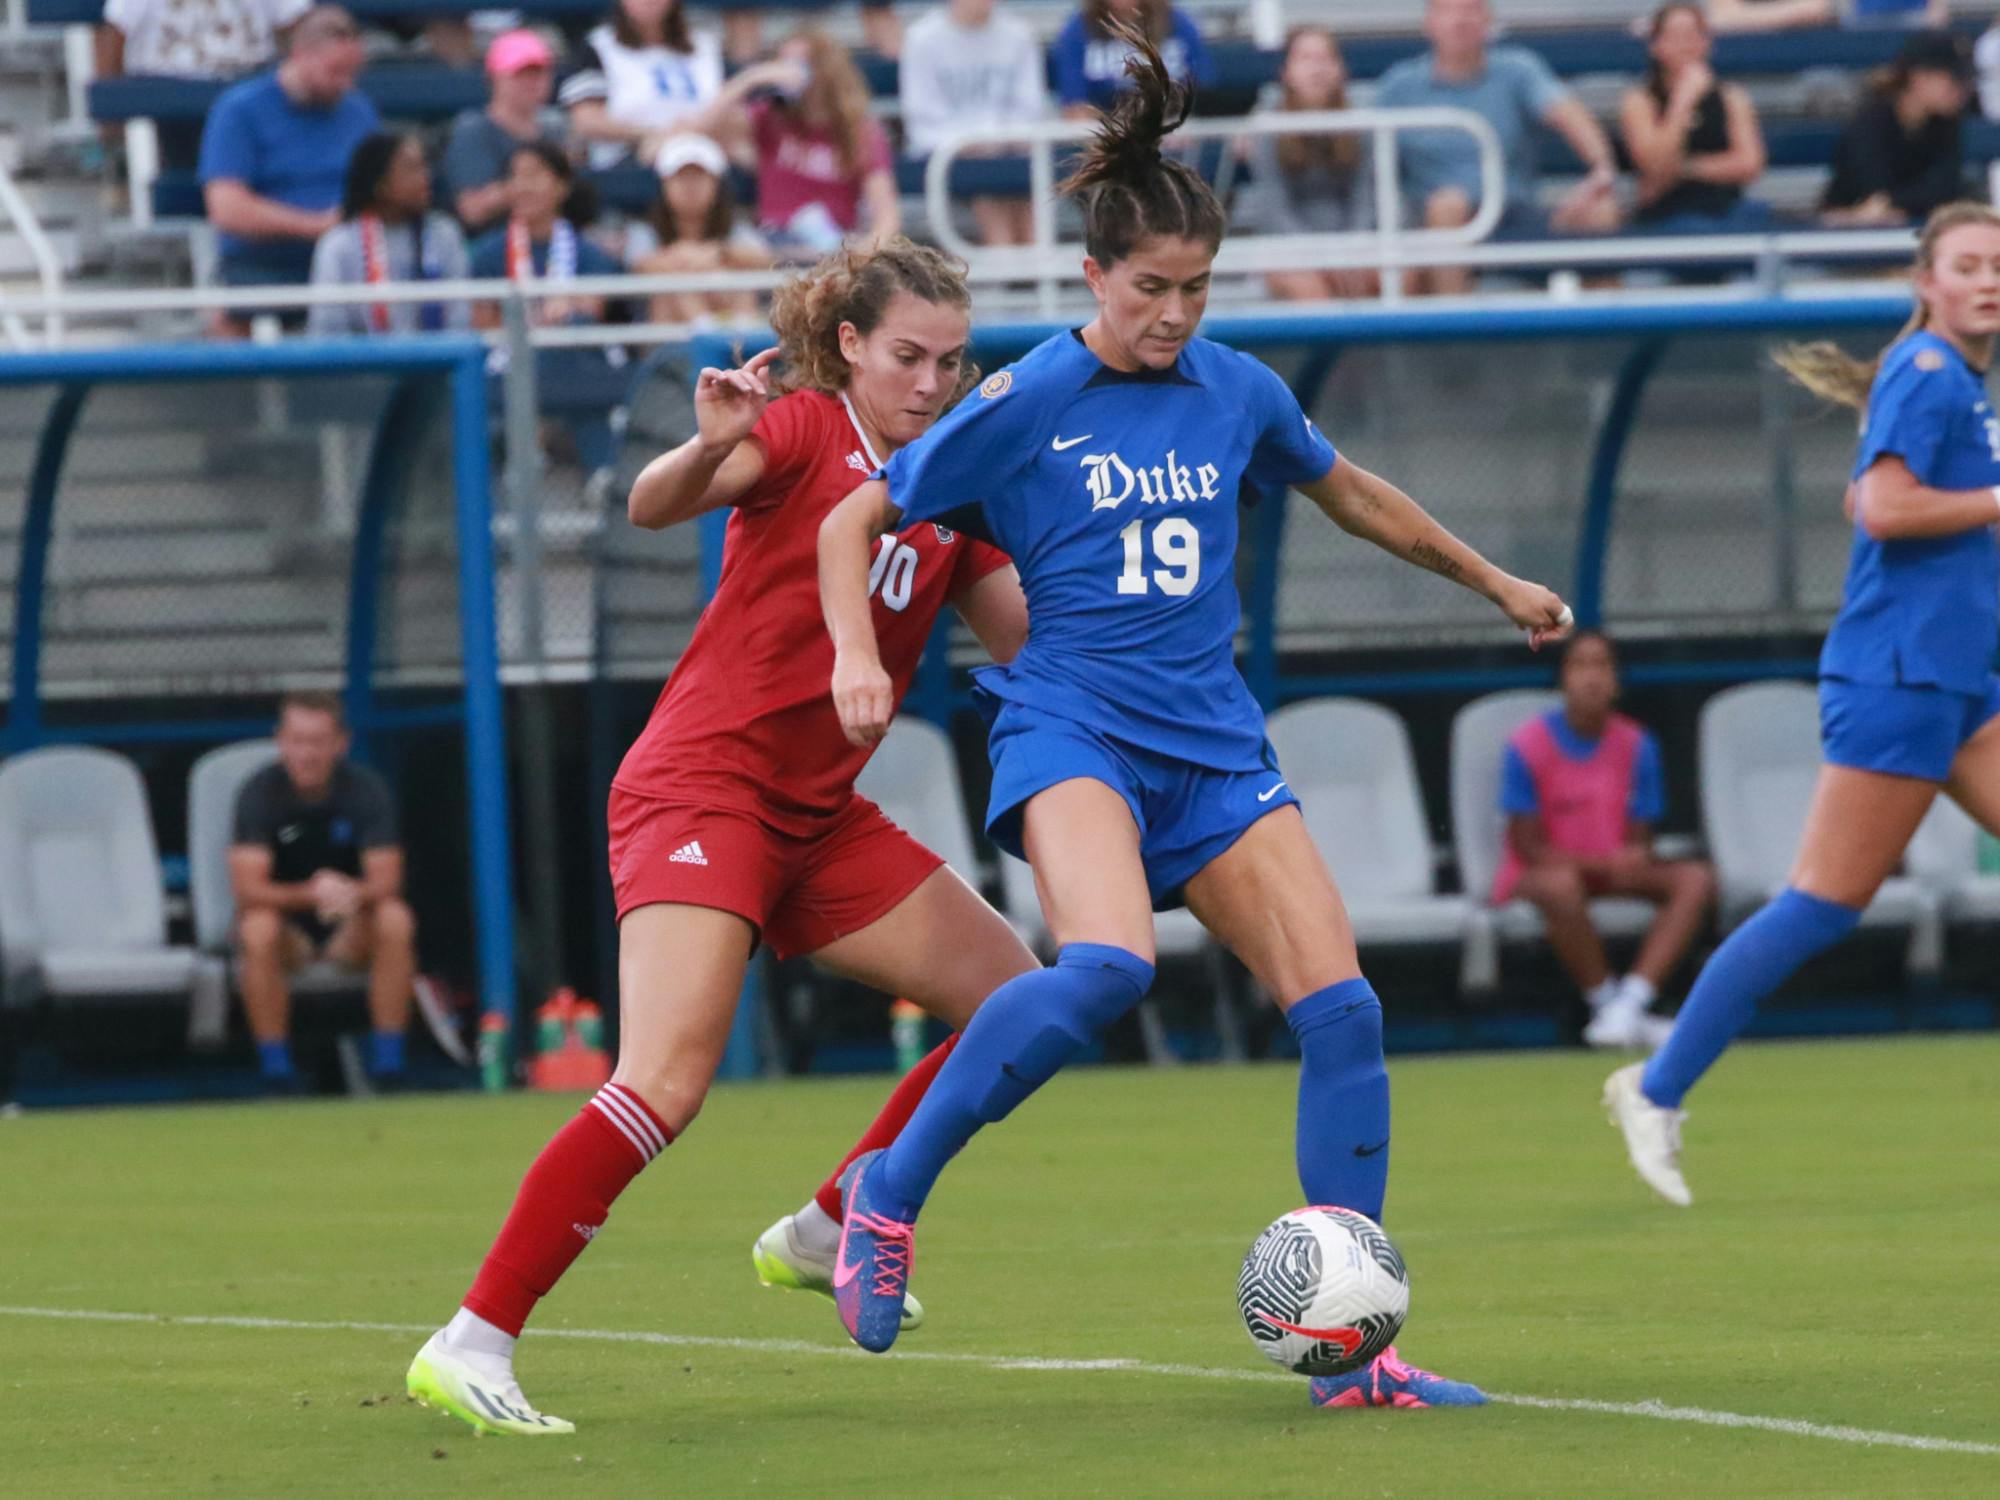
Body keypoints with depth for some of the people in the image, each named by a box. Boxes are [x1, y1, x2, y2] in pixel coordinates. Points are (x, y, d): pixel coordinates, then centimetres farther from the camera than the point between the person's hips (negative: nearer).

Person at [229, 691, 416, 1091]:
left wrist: (351, 893, -42)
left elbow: (387, 883, -17)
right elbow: (248, 889, -22)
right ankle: (275, 1066, -26)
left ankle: (388, 1057, -23)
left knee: (396, 921, -31)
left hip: (350, 923, 1)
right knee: (258, 930, -36)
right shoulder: (260, 793, -14)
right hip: (288, 922, -1)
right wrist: (311, 894, -41)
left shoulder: (366, 789, -10)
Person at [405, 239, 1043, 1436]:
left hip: (818, 817, 8)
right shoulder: (805, 431, -8)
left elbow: (1031, 641, 14)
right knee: (668, 1083, -23)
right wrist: (707, 449, -46)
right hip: (700, 789, -8)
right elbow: (655, 505, -25)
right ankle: (475, 1344, -22)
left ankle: (824, 1234, 19)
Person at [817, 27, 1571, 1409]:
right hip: (1073, 725, -5)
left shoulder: (1238, 391, 8)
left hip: (1212, 743, 5)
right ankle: (890, 1192, -17)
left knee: (1341, 1006, -10)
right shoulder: (1024, 407, -5)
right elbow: (855, 521, 3)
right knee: (1108, 966, -34)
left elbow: (1353, 493, 27)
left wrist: (1495, 581, 36)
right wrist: (858, 657, -14)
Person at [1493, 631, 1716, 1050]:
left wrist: (1634, 862, -25)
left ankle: (1628, 1004, -32)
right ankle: (1606, 1001, -23)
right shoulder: (1527, 747, -12)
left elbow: (1638, 843, 2)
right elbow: (1528, 848, -14)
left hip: (1615, 872, 5)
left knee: (1696, 878, -19)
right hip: (1530, 875, -5)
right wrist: (1604, 862, -27)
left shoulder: (1637, 746, 1)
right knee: (1560, 883, -40)